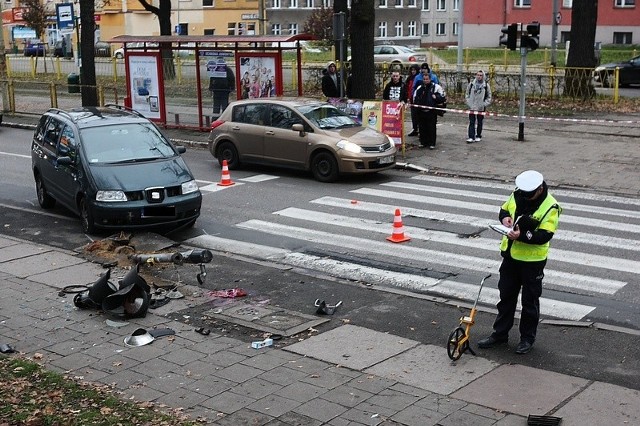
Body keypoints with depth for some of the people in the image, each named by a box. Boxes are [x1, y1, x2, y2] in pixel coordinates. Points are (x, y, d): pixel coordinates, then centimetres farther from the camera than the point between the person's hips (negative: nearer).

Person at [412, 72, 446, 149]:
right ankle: (423, 142, 17)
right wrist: (417, 104, 2)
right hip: (421, 111, 4)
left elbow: (443, 98, -1)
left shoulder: (436, 87, 0)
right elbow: (415, 99, 21)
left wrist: (435, 97, -14)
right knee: (422, 128, 7)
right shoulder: (419, 88, 13)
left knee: (431, 128, -2)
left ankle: (432, 143, 4)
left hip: (431, 112, -4)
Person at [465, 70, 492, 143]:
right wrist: (469, 103, -2)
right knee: (471, 123, -3)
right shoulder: (471, 84, 1)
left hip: (481, 108, 0)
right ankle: (471, 137, -4)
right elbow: (467, 94, 9)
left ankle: (478, 136, 21)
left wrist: (484, 104, -8)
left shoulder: (486, 86, -2)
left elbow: (489, 97, 4)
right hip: (472, 107, 0)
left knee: (480, 123, 10)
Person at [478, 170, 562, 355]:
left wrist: (521, 236, -35)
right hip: (511, 256, 6)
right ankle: (500, 333, 28)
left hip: (533, 260, -6)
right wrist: (504, 217, -9)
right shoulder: (517, 195, -1)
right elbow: (504, 209, 14)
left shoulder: (550, 207, -18)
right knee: (506, 296, 15)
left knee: (530, 301, 7)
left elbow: (545, 235, -24)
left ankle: (527, 338, 22)